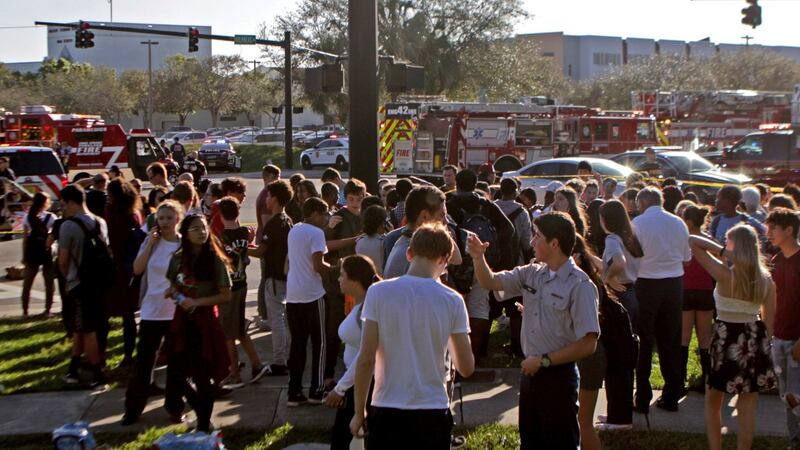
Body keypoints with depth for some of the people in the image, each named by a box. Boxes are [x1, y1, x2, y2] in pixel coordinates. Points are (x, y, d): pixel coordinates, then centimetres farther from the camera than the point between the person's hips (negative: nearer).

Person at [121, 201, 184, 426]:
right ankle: (133, 409, 12)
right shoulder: (151, 241, 3)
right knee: (143, 361, 4)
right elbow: (137, 269, -7)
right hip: (151, 310, 1)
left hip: (177, 312, -1)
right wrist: (150, 243, -11)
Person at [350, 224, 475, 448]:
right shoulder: (452, 300, -4)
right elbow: (466, 368, 0)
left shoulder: (379, 292, -7)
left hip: (387, 411, 0)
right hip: (433, 413, 1)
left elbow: (365, 360, -7)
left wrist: (359, 412, 3)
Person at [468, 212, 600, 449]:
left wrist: (543, 360, -15)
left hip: (558, 377, -7)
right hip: (530, 373, 7)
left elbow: (588, 344, -19)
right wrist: (478, 258, -8)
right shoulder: (532, 274, 4)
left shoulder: (580, 285, -17)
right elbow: (490, 282, 12)